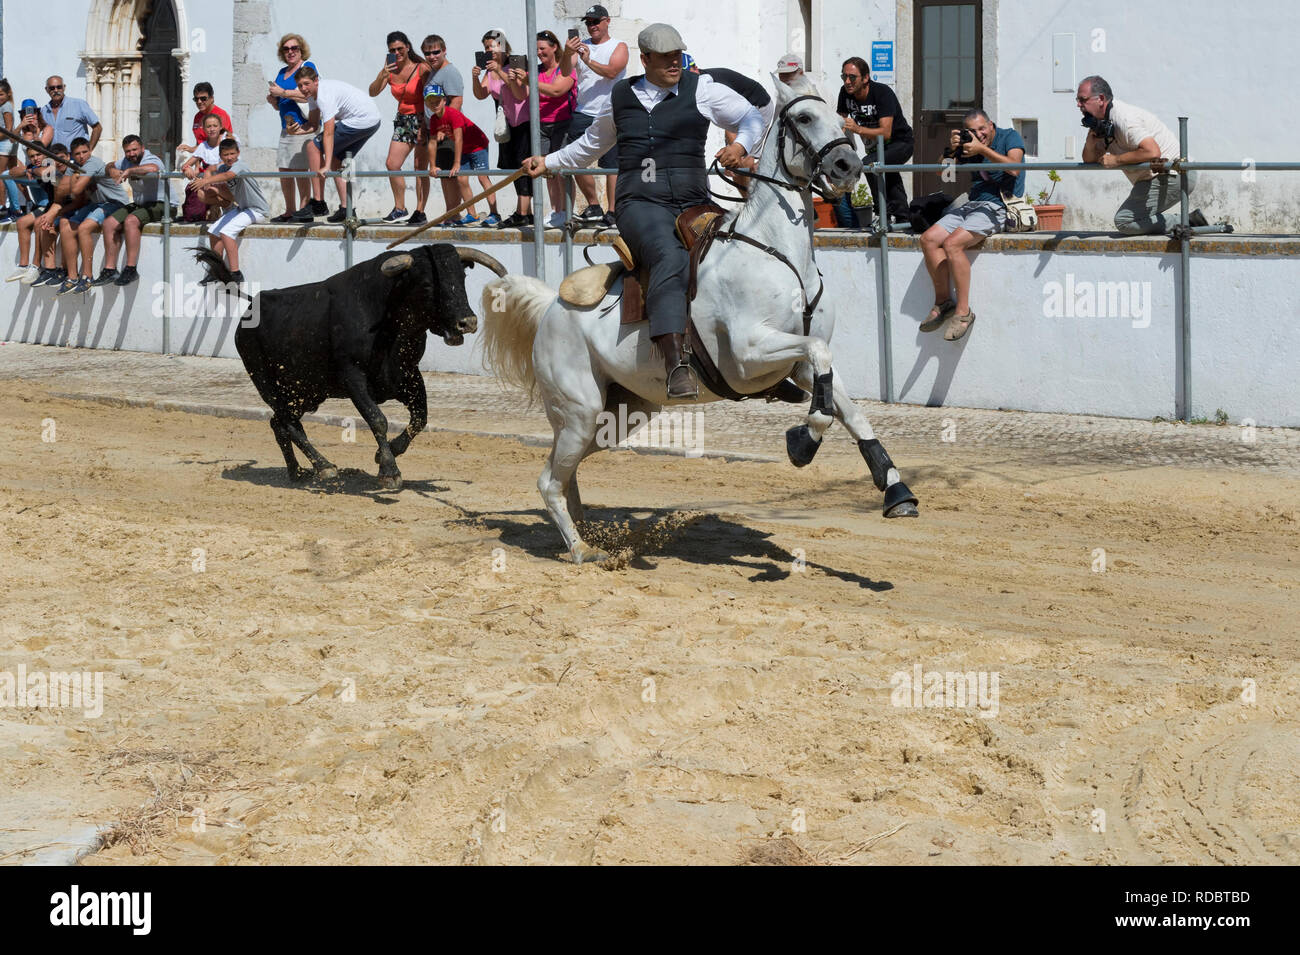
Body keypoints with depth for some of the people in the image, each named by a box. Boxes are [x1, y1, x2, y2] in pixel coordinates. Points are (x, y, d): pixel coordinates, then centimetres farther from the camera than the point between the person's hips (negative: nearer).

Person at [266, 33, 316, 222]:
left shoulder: (307, 67, -3)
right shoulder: (282, 72, 21)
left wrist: (283, 93, -14)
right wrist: (273, 100, 5)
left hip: (303, 124, -8)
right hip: (286, 127, 8)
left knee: (300, 169, -10)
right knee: (284, 170, 5)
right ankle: (289, 211, 11)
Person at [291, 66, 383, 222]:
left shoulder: (325, 95, -23)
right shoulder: (312, 92, 9)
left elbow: (329, 132, -29)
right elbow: (314, 125, 15)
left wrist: (326, 166, -33)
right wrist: (298, 130, -9)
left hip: (360, 121, -10)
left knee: (313, 147, -7)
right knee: (337, 159, 19)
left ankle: (318, 203, -7)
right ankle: (345, 208, 13)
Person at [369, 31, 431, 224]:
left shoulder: (421, 68, -11)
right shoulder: (390, 70, 4)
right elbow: (373, 92, -3)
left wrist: (425, 126, -18)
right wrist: (383, 76, -21)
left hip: (422, 119, -6)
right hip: (402, 119, 6)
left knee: (420, 168, -7)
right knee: (392, 165, -2)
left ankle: (420, 212, -4)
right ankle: (399, 208, 10)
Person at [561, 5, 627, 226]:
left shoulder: (619, 47, 3)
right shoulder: (581, 46, 13)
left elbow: (611, 72, -14)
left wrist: (589, 61, -30)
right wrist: (567, 55, -23)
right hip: (583, 114, 4)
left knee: (612, 165, -5)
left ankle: (612, 212, -2)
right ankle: (593, 206, 10)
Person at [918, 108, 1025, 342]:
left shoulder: (1009, 137, 2)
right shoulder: (968, 145, 19)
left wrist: (983, 149, -16)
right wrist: (950, 149, -1)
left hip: (998, 206, -8)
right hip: (971, 204, 8)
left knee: (952, 243, -27)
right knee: (929, 239, -11)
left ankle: (963, 311, -23)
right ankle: (943, 301, -5)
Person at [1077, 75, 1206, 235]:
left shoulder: (1124, 118, -20)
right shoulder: (1103, 122, 12)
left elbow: (1152, 152, -30)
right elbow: (1089, 160, 17)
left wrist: (1116, 160, -20)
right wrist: (1091, 139, -5)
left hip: (1173, 177, -11)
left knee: (1124, 221, -15)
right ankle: (1191, 220, 12)